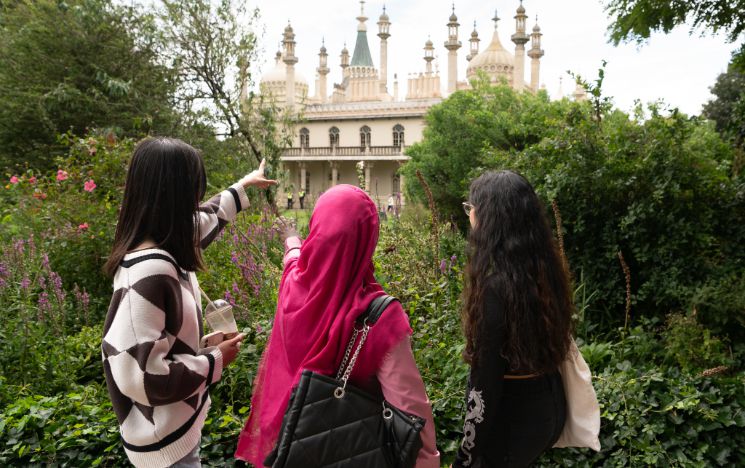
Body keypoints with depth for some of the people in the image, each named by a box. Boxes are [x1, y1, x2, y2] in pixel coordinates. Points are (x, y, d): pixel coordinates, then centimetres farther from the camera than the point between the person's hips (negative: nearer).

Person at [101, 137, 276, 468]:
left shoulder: (161, 250, -4)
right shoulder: (149, 271, -31)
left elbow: (203, 220, 18)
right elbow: (139, 376, -31)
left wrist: (243, 186, 32)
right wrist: (215, 360, -18)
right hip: (166, 441, -9)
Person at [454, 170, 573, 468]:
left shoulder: (495, 286, -26)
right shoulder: (545, 268, -2)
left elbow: (486, 383, -24)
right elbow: (544, 345, 8)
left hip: (512, 417, -8)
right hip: (549, 405, 8)